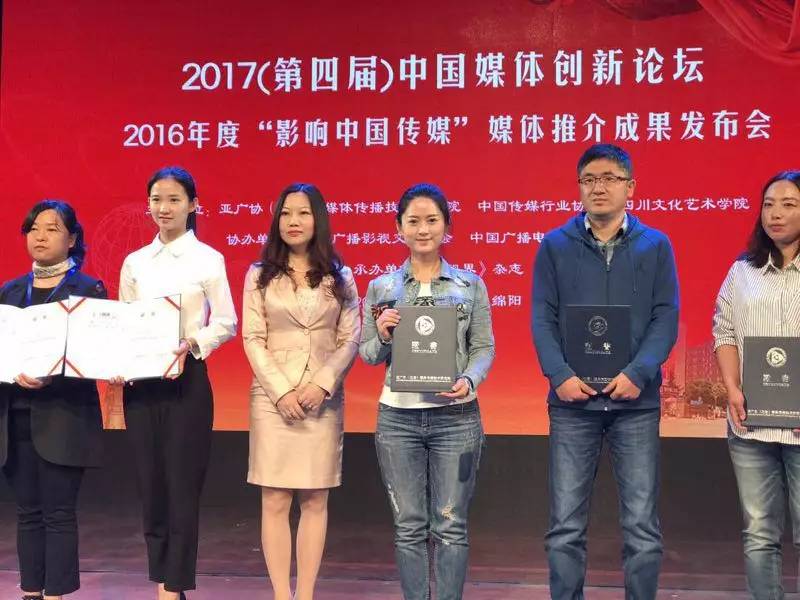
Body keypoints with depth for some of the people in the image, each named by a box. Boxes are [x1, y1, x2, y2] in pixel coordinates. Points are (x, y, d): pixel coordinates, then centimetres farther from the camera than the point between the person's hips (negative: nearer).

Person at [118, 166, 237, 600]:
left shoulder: (207, 259, -2)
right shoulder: (135, 262, 10)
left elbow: (225, 323, -3)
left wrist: (191, 345, -20)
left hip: (186, 379, -4)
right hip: (140, 381, 4)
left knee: (181, 486, -2)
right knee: (149, 484, 8)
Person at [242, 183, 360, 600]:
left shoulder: (339, 277, 8)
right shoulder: (259, 275, 6)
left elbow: (350, 338, 3)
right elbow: (253, 340, 0)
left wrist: (323, 385, -12)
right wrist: (281, 392, -11)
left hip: (323, 399, 1)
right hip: (273, 398, -1)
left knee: (315, 502, 3)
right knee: (275, 502, -1)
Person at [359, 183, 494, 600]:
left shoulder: (471, 284, 4)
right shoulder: (381, 288, 6)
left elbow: (484, 348, 3)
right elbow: (368, 355, 7)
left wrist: (469, 381, -15)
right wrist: (383, 334, -13)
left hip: (456, 417, -1)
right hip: (397, 417, 1)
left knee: (450, 526, 4)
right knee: (409, 526, 7)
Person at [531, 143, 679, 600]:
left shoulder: (656, 245, 6)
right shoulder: (555, 245, 6)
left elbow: (666, 317, 0)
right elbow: (543, 318, 2)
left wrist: (638, 373, -14)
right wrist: (559, 374, -13)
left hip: (636, 402, 0)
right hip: (572, 401, 0)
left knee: (643, 526, 4)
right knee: (566, 527, 4)